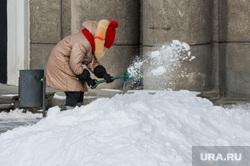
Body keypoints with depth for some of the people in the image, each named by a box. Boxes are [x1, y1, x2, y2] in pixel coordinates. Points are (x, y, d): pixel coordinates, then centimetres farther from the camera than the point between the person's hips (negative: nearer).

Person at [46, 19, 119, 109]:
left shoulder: (91, 45, 6)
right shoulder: (83, 43, -28)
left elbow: (92, 62, 7)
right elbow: (75, 64, -30)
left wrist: (103, 74, -8)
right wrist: (87, 78, -22)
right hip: (60, 64, -11)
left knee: (80, 87, 11)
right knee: (74, 91, -14)